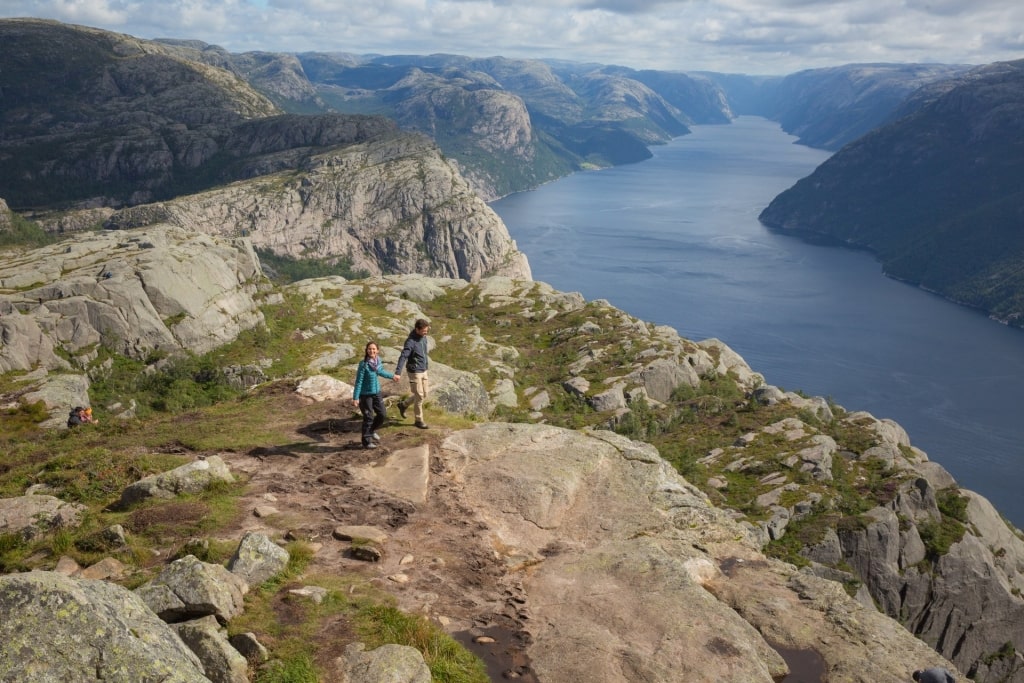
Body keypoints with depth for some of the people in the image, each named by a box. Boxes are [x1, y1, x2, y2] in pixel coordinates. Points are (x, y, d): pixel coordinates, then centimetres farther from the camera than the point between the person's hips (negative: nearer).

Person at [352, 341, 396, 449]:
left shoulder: (378, 360, -3)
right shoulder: (363, 364, -22)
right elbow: (359, 381, -18)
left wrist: (392, 376, 31)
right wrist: (355, 397, -18)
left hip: (376, 392, 7)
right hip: (365, 394, -7)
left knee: (381, 414, 12)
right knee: (368, 417, -1)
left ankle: (372, 431, 38)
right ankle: (366, 441, 13)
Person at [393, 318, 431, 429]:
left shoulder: (423, 337, 2)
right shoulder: (411, 341, -22)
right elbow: (403, 357, -31)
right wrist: (398, 372, -41)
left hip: (424, 371, 8)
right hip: (415, 372, -8)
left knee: (424, 395, 14)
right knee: (419, 396, -1)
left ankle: (403, 404, 34)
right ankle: (419, 420, 14)